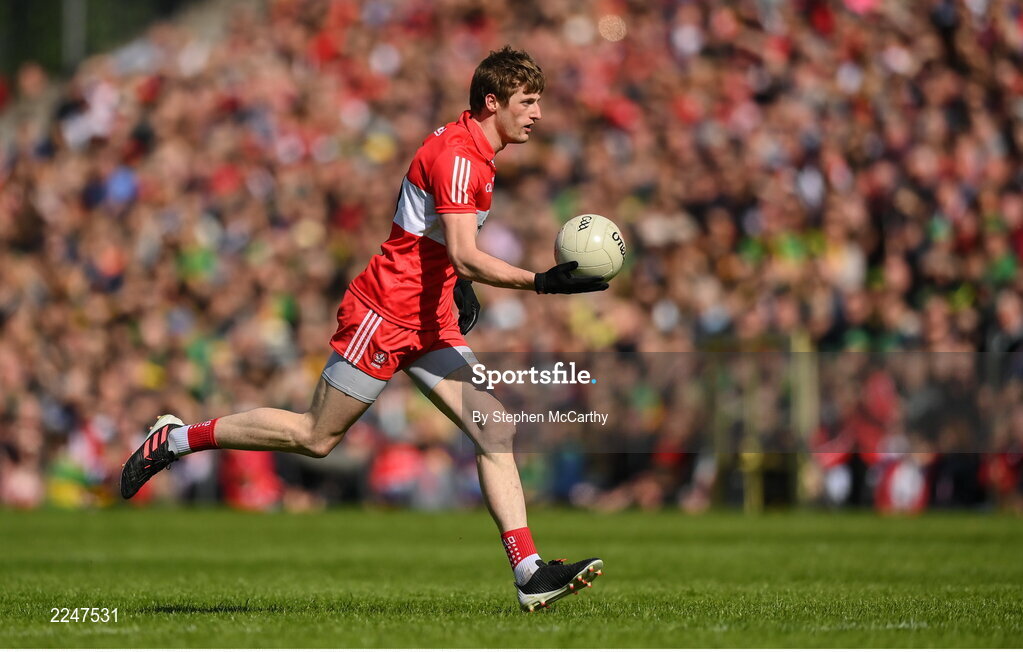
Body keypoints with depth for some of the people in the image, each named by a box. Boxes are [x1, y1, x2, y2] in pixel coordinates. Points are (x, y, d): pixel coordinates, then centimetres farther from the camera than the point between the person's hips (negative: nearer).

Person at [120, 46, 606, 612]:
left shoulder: (472, 150, 10)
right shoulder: (457, 157, -20)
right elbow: (465, 255, -31)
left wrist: (457, 284, 22)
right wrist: (540, 283, -39)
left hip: (430, 321, 9)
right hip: (382, 315, -9)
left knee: (494, 431, -4)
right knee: (316, 437, -1)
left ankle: (530, 573, -9)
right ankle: (175, 439, 15)